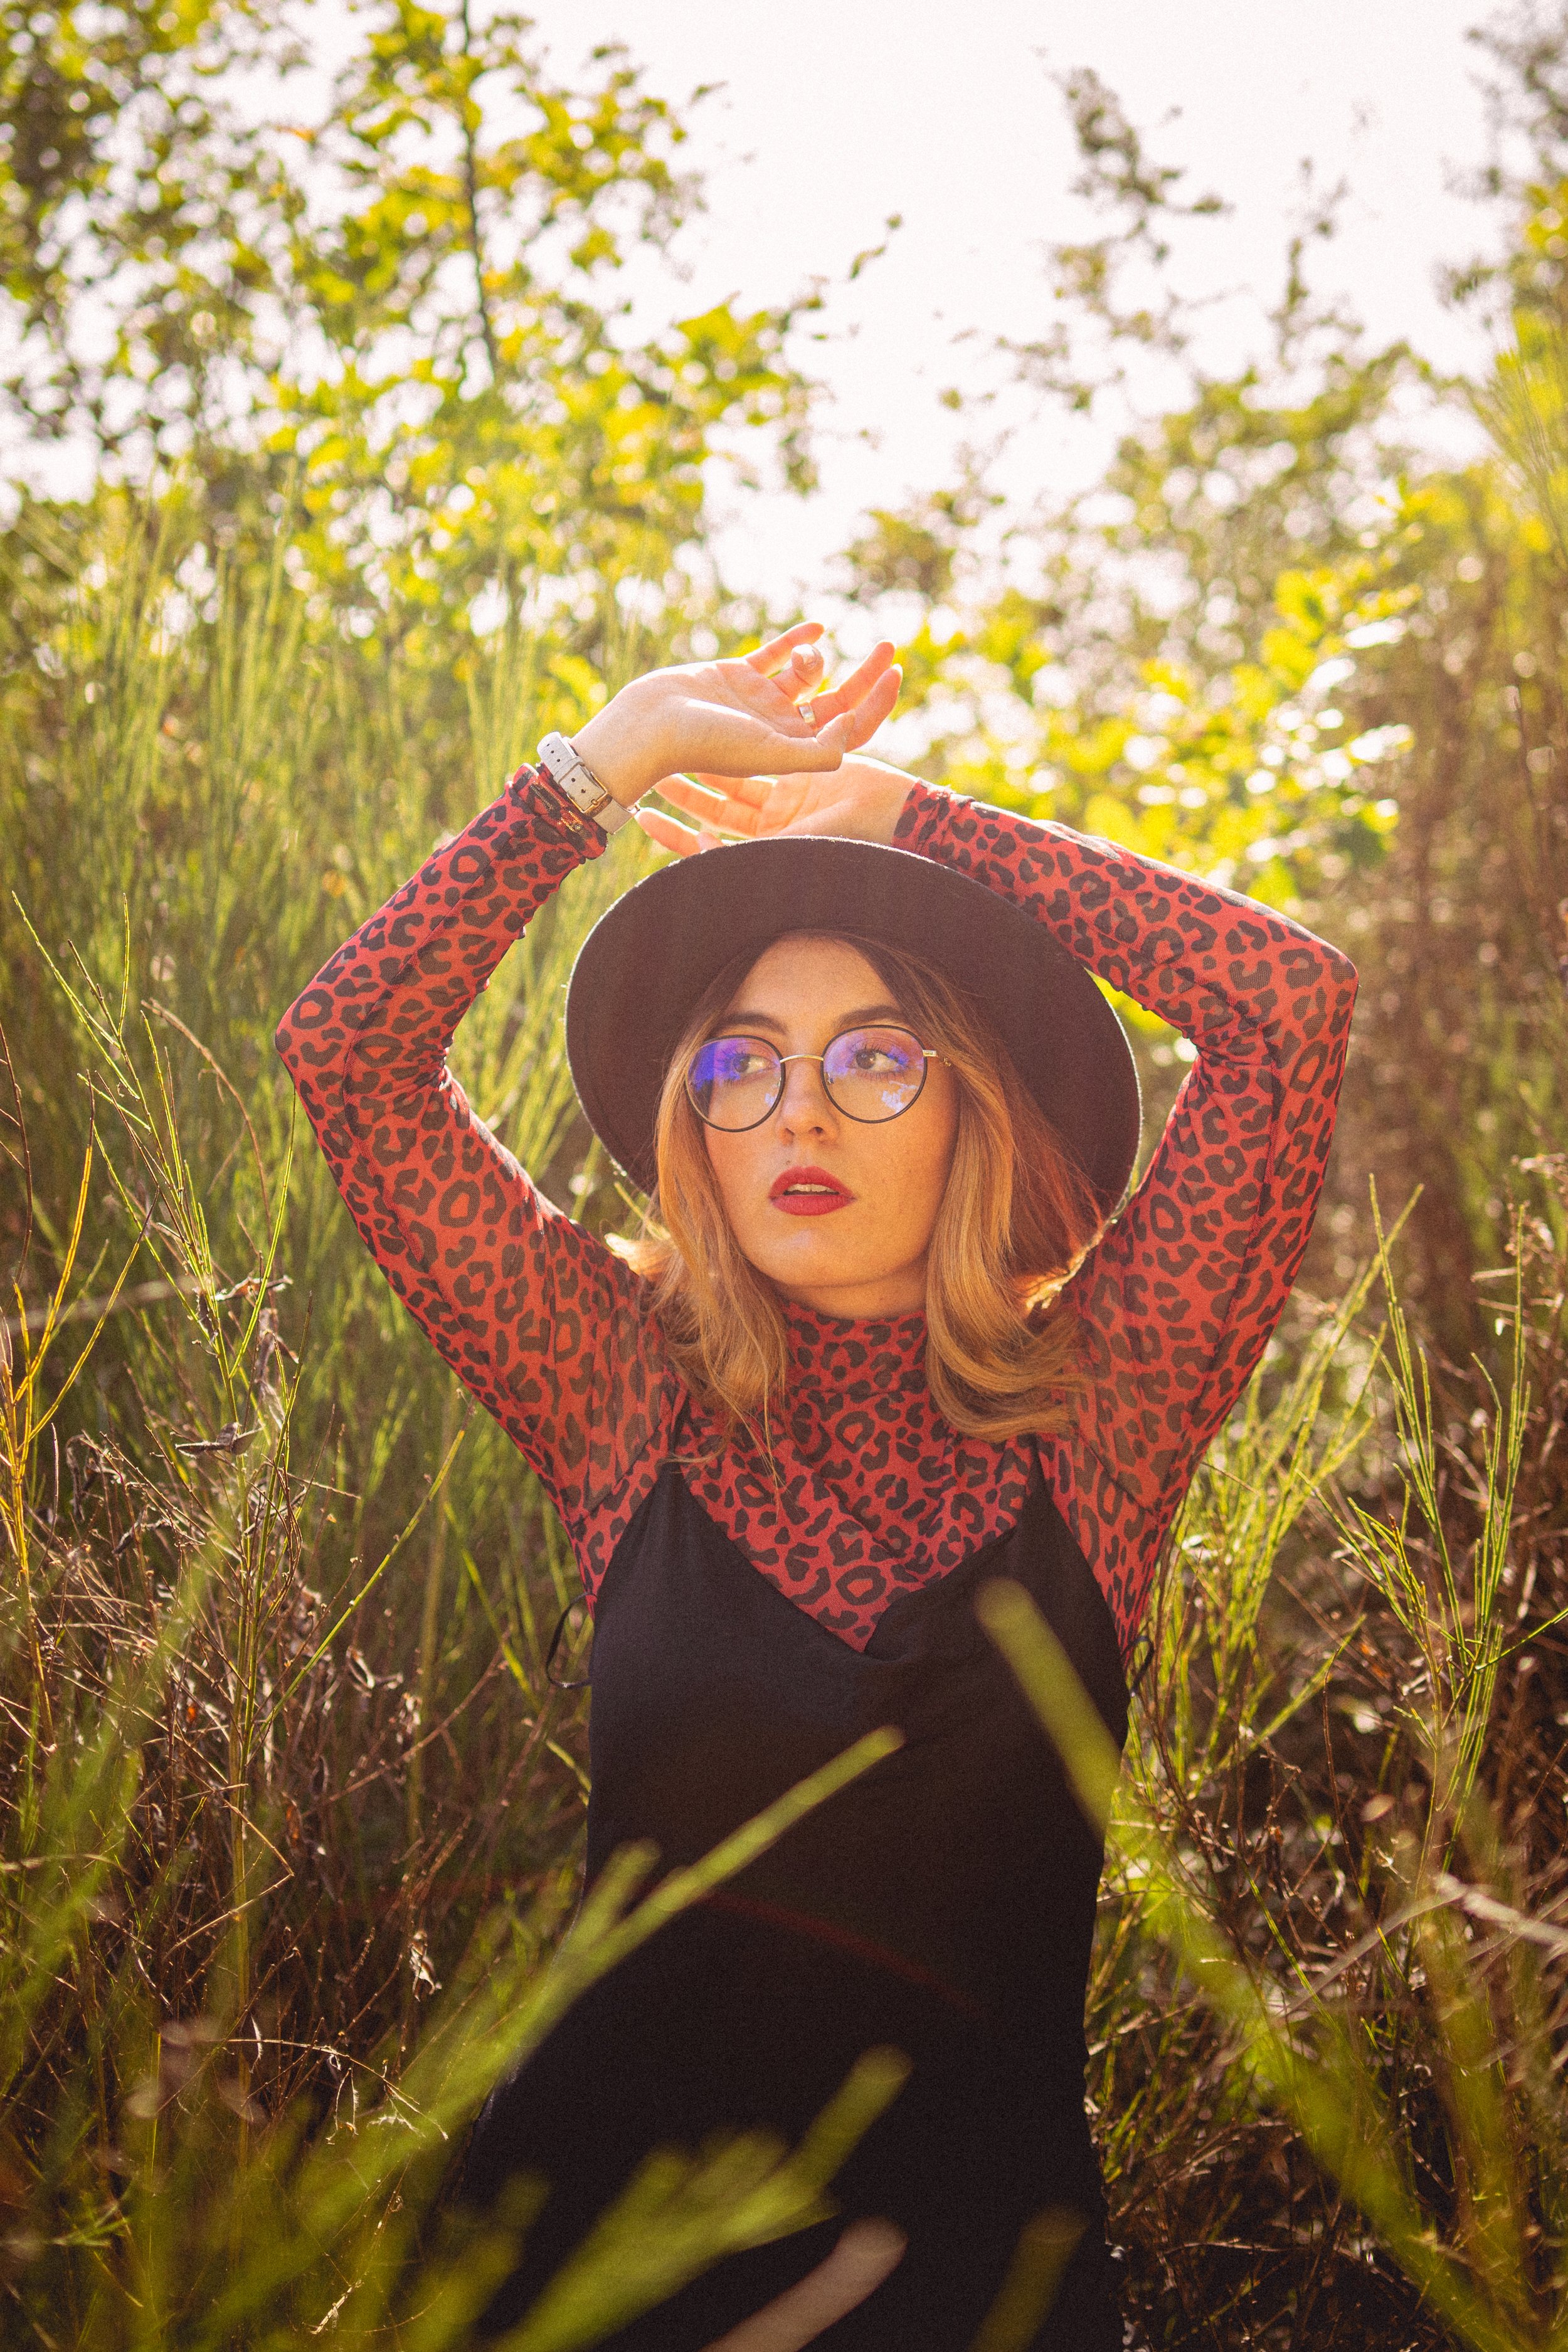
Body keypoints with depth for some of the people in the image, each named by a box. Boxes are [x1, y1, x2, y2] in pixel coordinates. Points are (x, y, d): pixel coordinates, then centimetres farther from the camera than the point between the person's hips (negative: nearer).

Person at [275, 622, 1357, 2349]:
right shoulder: (632, 1398, -2)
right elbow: (346, 1047, -5)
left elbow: (1292, 999, -11)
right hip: (613, 2212, 1)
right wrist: (619, 754, -4)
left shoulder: (1084, 1409, -4)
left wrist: (895, 815, -4)